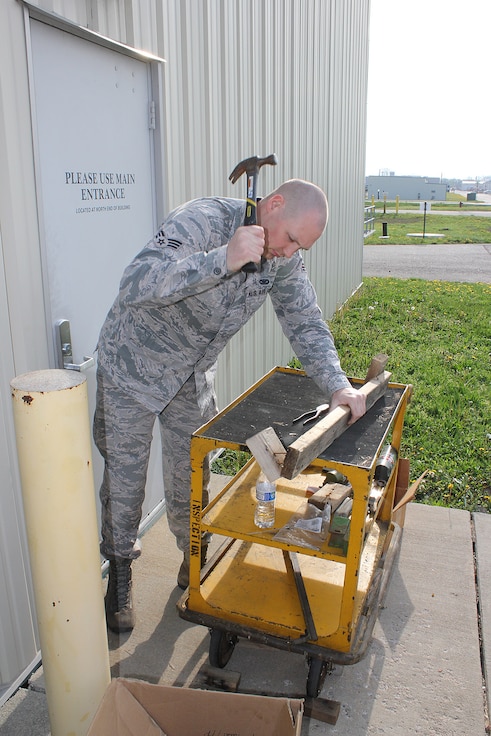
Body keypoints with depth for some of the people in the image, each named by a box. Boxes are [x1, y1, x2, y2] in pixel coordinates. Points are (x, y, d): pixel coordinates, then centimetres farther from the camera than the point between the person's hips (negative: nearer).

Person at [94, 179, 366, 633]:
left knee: (190, 480, 12)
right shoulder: (202, 221, -31)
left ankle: (194, 561, 39)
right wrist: (224, 258, -52)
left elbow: (306, 323, -5)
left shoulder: (284, 258, -10)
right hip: (132, 368, -4)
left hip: (193, 377, 5)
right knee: (124, 480, 8)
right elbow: (136, 286, -43)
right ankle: (119, 574, 33)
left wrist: (338, 385, -18)